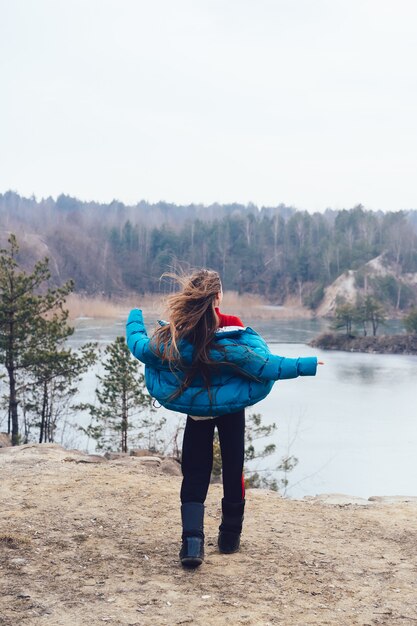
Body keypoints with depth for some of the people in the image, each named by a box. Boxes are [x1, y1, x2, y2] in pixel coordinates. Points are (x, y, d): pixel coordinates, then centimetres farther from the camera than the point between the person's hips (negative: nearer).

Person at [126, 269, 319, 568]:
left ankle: (192, 539, -13)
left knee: (194, 475, 6)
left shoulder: (174, 339, -22)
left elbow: (139, 347, -3)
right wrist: (307, 366, -16)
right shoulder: (233, 330, -29)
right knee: (233, 469, 14)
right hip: (232, 410, -1)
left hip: (196, 411, 2)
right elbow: (267, 366, -23)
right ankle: (230, 536, 24)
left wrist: (134, 318, 16)